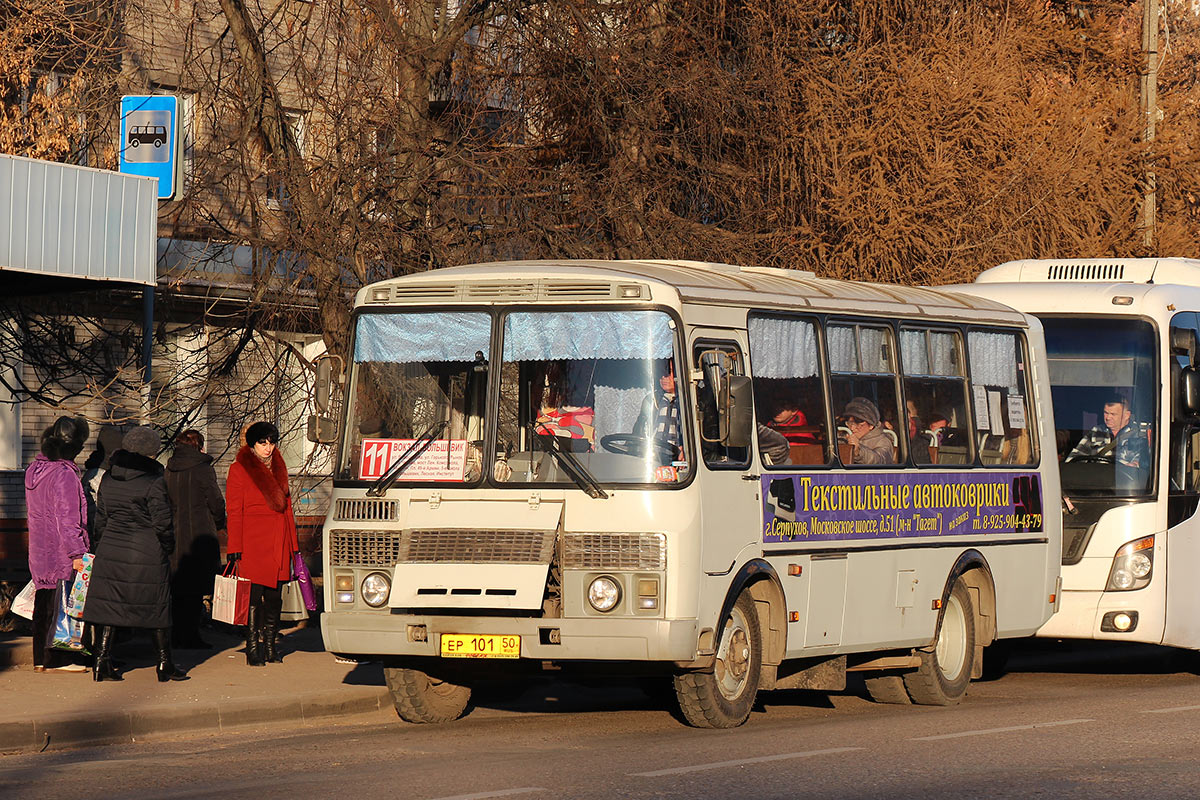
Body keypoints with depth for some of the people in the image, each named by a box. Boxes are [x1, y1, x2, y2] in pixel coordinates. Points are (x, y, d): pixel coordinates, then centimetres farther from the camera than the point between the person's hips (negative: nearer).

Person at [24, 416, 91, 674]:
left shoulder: (34, 469, 11)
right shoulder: (64, 474, -17)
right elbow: (68, 518, -20)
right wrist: (77, 553, -19)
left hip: (39, 551, 9)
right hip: (60, 554, -9)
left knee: (42, 605, 13)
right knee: (58, 605, -2)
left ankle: (40, 659, 17)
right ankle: (53, 661, 1)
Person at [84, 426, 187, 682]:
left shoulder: (108, 480, 5)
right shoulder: (154, 483, -12)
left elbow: (100, 519, 10)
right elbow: (163, 523, -12)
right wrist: (168, 547, 4)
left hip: (110, 552, 4)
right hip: (147, 554, -4)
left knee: (108, 604, 9)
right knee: (157, 606, 6)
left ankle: (103, 657, 2)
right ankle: (164, 663, 12)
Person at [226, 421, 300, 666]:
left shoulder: (278, 468, 16)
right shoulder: (239, 469, -1)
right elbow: (233, 512, -4)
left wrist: (293, 544, 15)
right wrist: (235, 549, -10)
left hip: (278, 543, 5)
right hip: (253, 542, -5)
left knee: (275, 596, 7)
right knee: (254, 596, -5)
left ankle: (270, 646, 16)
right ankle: (253, 648, 1)